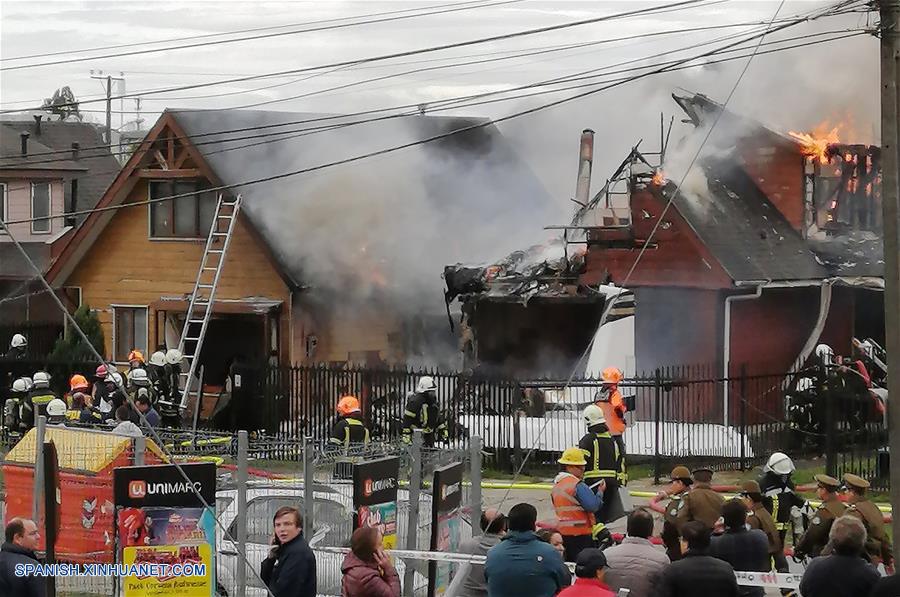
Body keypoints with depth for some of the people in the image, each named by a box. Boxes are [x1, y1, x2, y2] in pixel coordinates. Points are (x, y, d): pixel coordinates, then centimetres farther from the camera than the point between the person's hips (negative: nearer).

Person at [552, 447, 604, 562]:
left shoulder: (556, 484, 12)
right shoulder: (577, 485, -16)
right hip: (580, 533, -8)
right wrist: (600, 492, -4)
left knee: (569, 562, 12)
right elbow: (593, 506, -21)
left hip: (562, 531, 8)